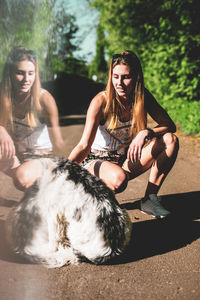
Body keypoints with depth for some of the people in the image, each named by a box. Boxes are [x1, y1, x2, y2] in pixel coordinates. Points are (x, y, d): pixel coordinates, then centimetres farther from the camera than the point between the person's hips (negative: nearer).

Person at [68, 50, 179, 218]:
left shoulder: (142, 96, -7)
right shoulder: (101, 102, -21)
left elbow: (170, 125, -7)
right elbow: (84, 146, -25)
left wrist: (145, 133, -27)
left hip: (126, 160, 5)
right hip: (96, 160, -5)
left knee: (170, 140, -15)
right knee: (118, 179, -40)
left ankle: (150, 199, -9)